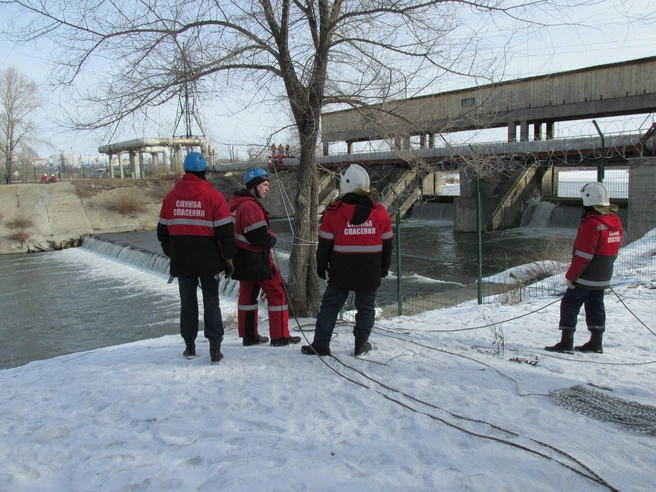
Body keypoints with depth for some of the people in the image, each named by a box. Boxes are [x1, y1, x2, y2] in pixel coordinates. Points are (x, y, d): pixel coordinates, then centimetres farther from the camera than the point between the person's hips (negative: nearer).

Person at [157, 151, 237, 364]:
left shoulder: (171, 197, 3)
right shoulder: (213, 196, -9)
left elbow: (163, 231, 10)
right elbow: (225, 231, -10)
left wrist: (172, 254, 22)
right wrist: (228, 258, -2)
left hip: (181, 262, 3)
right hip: (209, 261, -3)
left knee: (187, 302, 14)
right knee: (211, 301, 7)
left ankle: (190, 346, 21)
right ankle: (215, 347, 2)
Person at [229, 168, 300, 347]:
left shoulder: (237, 202, 10)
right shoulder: (251, 206, -21)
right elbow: (260, 237, -26)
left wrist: (267, 238, 8)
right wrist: (272, 239, -5)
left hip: (243, 257, 10)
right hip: (256, 259, -10)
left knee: (248, 293, 14)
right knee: (277, 293, 0)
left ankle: (249, 336, 23)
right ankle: (280, 336, 6)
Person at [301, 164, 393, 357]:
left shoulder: (334, 211, -8)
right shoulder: (380, 212, 0)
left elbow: (325, 243, -4)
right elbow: (387, 243, 6)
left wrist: (321, 266, 8)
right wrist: (384, 267, 17)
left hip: (341, 271, -1)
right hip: (370, 273, 1)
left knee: (330, 305, 9)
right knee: (366, 307, 13)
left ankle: (320, 345, 11)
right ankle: (361, 344, 16)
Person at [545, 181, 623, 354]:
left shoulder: (592, 223, -22)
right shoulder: (615, 221, 7)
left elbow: (583, 255, -22)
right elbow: (612, 251, 15)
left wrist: (570, 276, -15)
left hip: (585, 277, -9)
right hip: (603, 277, 9)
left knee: (569, 305, -1)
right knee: (595, 306, 15)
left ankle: (566, 342, -1)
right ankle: (596, 342, 20)